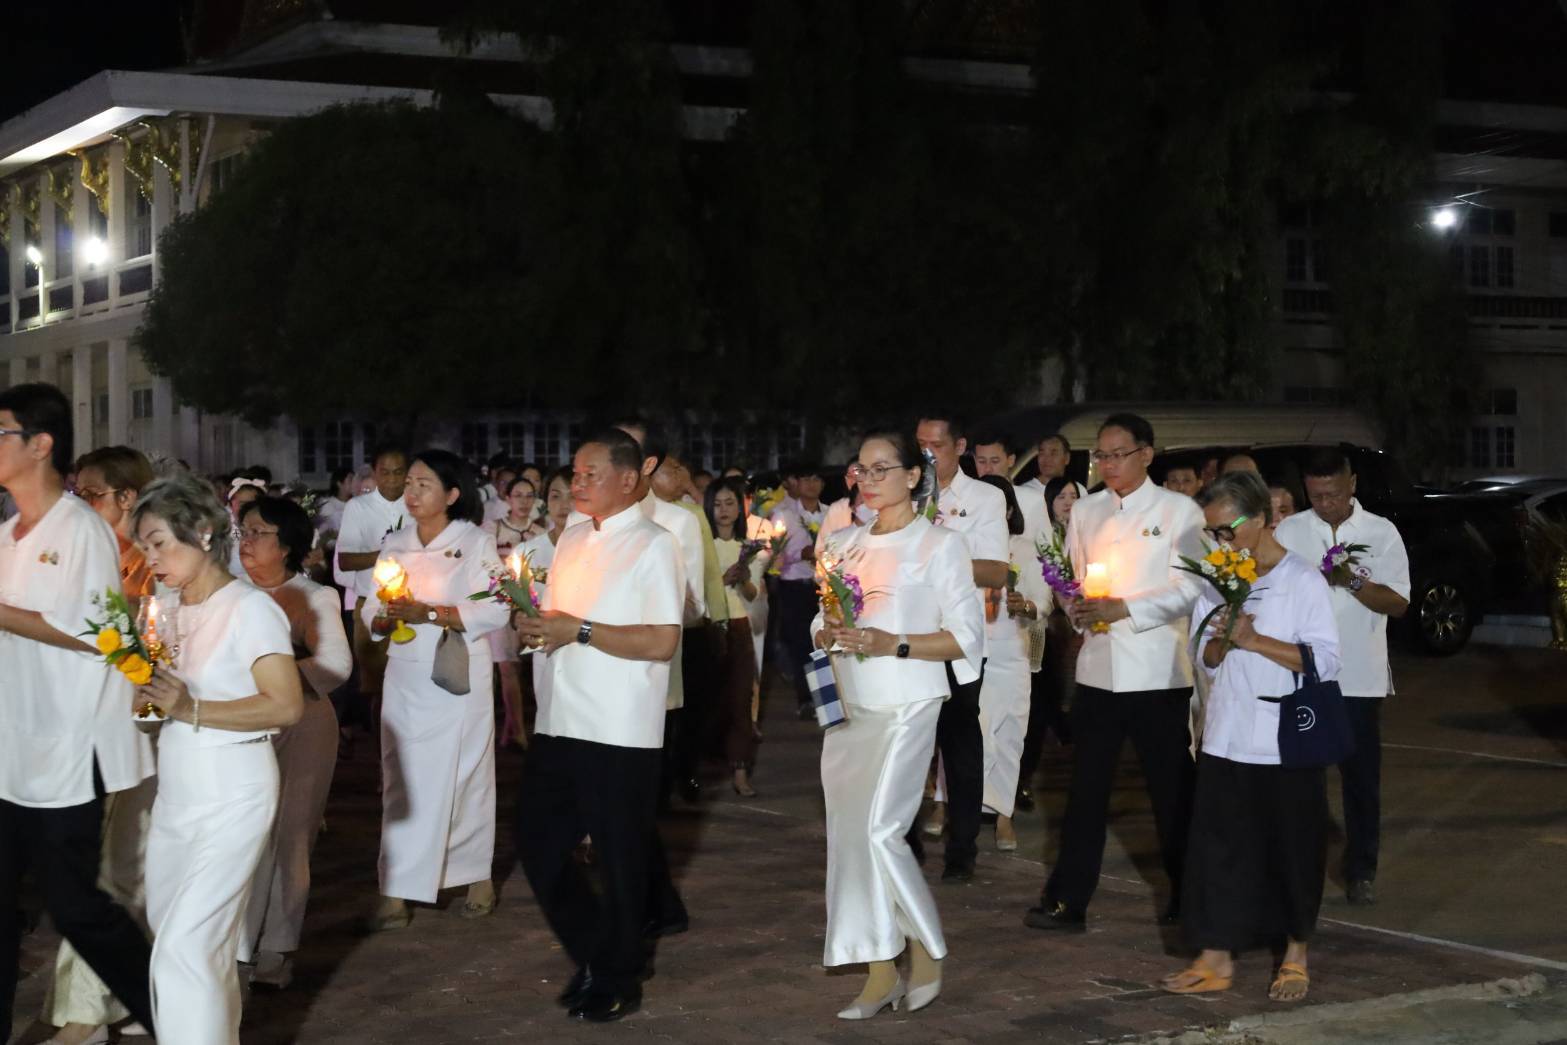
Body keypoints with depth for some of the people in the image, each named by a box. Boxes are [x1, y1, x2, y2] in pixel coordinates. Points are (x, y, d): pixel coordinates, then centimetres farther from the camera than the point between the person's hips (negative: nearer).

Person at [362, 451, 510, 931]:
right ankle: (397, 892, 4)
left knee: (465, 774, 2)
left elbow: (495, 611, -13)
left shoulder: (475, 543, -4)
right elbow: (371, 615, 10)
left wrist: (426, 612, -19)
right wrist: (386, 616, -14)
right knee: (402, 781, 2)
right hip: (406, 678, 4)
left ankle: (478, 877, 18)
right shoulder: (395, 545, 10)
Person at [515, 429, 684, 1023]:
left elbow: (662, 642, -17)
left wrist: (579, 630, -18)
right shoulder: (572, 539, 13)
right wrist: (535, 628, -1)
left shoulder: (653, 546, -8)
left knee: (619, 861, 5)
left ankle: (618, 983, 21)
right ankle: (592, 954, 28)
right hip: (559, 724, 7)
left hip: (618, 734, -7)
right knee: (536, 845, 10)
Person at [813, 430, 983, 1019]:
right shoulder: (844, 545, 15)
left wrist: (894, 644, -16)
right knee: (849, 834, 2)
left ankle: (924, 954, 4)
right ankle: (881, 974, 8)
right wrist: (830, 633, -5)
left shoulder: (940, 544, -1)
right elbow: (821, 626, 19)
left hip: (906, 706, -6)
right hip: (848, 706, 6)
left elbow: (967, 637, -4)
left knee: (879, 830, -16)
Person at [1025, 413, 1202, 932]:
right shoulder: (1085, 511, 12)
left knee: (1172, 790, 6)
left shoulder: (1179, 511, -2)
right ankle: (1067, 900, 8)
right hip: (1098, 668, 3)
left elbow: (1190, 588, -8)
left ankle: (1187, 898, 21)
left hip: (1158, 671, -3)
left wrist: (1123, 608, -17)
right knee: (1086, 787, 4)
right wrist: (1075, 606, -9)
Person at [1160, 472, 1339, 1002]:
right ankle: (1216, 957, 10)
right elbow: (1204, 659, 12)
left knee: (1292, 848, 7)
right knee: (1217, 846, 3)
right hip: (1227, 738, 4)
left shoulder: (1302, 580, -8)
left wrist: (1255, 640, -18)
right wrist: (1219, 642, -11)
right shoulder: (1217, 579, 7)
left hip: (1287, 742, -4)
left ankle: (1296, 954, 23)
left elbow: (1325, 661, -13)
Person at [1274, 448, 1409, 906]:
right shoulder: (1288, 532, 3)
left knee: (1362, 777, 6)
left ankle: (1361, 871, 17)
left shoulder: (1381, 533, 0)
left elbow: (1398, 603, -5)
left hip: (1359, 677, 0)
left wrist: (1352, 582, -20)